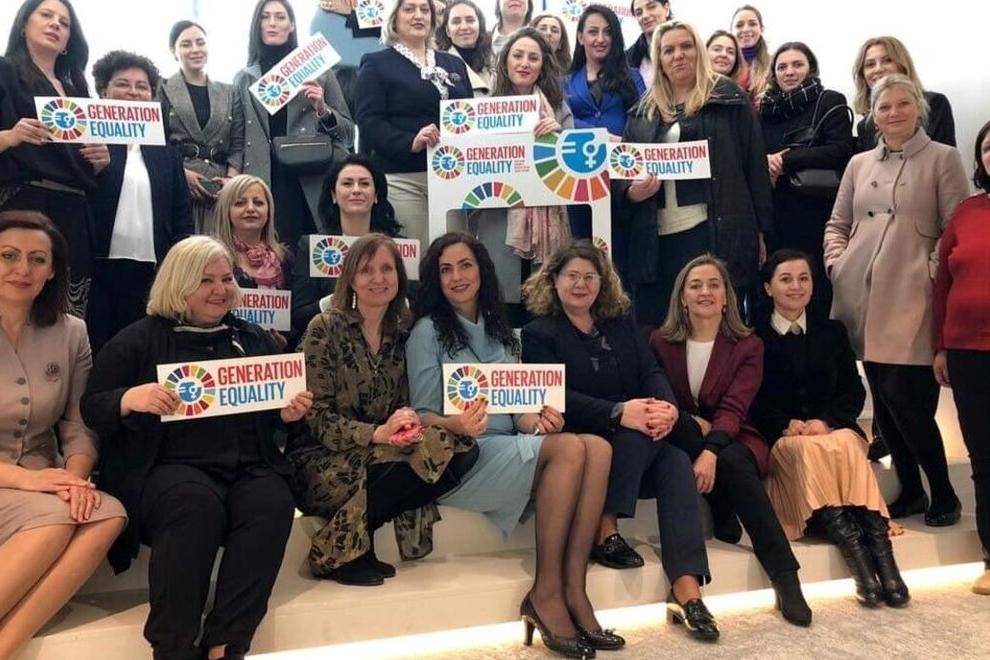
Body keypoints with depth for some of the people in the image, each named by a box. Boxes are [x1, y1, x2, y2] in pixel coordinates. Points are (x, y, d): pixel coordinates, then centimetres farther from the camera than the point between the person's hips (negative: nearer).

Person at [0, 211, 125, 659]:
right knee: (55, 519, -34)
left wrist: (76, 476, -17)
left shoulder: (70, 333, 6)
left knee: (108, 514, -29)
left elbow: (79, 427, 5)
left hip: (41, 485, 4)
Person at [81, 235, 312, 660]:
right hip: (171, 467, -3)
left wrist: (290, 413, 3)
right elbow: (90, 409, 5)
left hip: (249, 468, 3)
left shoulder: (255, 340, 21)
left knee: (273, 505, -31)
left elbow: (274, 413, 28)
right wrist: (130, 399, -16)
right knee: (197, 505, -37)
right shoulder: (139, 340, 10)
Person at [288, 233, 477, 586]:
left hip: (379, 451, 6)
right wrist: (376, 434, -26)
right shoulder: (325, 328, -8)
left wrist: (409, 427, -15)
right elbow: (317, 417, -12)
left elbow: (402, 405, 10)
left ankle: (354, 542, -6)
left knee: (461, 448, -19)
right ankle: (338, 551, -8)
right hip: (321, 460, -6)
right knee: (399, 467, -34)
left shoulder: (401, 333, 7)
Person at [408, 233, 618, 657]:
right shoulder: (428, 331, -1)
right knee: (571, 449, -28)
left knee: (598, 448, -22)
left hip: (509, 449, 6)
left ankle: (573, 589, -23)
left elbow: (514, 408, 16)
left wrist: (537, 420, -7)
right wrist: (456, 425, -28)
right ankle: (546, 592, -20)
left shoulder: (501, 331, 18)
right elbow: (420, 415, -6)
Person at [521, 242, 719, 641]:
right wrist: (619, 412, -29)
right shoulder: (539, 333, 1)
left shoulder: (622, 325, 17)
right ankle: (605, 532, -21)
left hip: (632, 444, 5)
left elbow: (651, 372, 3)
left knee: (676, 463, -26)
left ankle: (686, 590, -31)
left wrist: (668, 406, -21)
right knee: (638, 432, -32)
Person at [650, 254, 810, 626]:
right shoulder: (660, 342, 3)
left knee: (732, 461, -36)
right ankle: (724, 519, -15)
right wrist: (693, 423, -16)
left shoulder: (748, 346, -1)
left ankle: (786, 578, -36)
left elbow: (733, 409, -14)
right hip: (681, 442, 0)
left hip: (731, 441, 0)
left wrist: (710, 451, -32)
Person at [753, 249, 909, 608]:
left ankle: (878, 541, -43)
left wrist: (826, 422, -10)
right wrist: (786, 424, -16)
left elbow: (853, 391, 10)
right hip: (780, 439, -2)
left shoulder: (832, 332, 18)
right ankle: (848, 538, -45)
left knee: (846, 445, -32)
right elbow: (751, 400, 1)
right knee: (808, 450, -35)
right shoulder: (754, 336, 7)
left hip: (834, 429, 2)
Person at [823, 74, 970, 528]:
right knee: (884, 401, 8)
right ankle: (910, 490, 22)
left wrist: (932, 273, -11)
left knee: (904, 398, -10)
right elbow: (837, 225, 20)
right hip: (863, 298, 5)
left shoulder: (942, 159, 4)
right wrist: (837, 265, 5)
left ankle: (943, 493, 10)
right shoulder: (859, 164, 17)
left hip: (911, 300, -4)